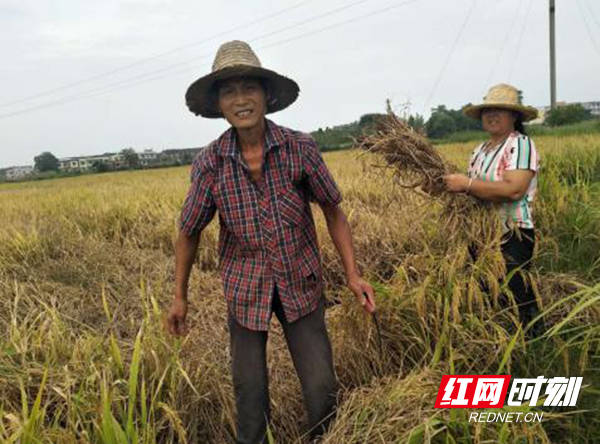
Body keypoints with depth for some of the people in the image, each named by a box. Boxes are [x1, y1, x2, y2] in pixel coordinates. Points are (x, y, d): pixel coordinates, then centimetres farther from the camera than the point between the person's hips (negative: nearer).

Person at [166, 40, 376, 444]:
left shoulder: (300, 148, -13)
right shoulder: (210, 163, -11)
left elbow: (333, 212, -1)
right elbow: (189, 232, 2)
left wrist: (353, 274, -8)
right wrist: (180, 297, 9)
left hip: (301, 286, 0)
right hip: (245, 290, 0)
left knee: (322, 388, 4)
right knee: (250, 394, 8)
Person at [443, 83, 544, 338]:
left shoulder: (521, 145, -10)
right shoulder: (481, 150, 15)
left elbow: (514, 190, -24)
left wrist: (467, 184, -22)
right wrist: (454, 186, -4)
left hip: (512, 239, -8)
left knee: (515, 298, -4)